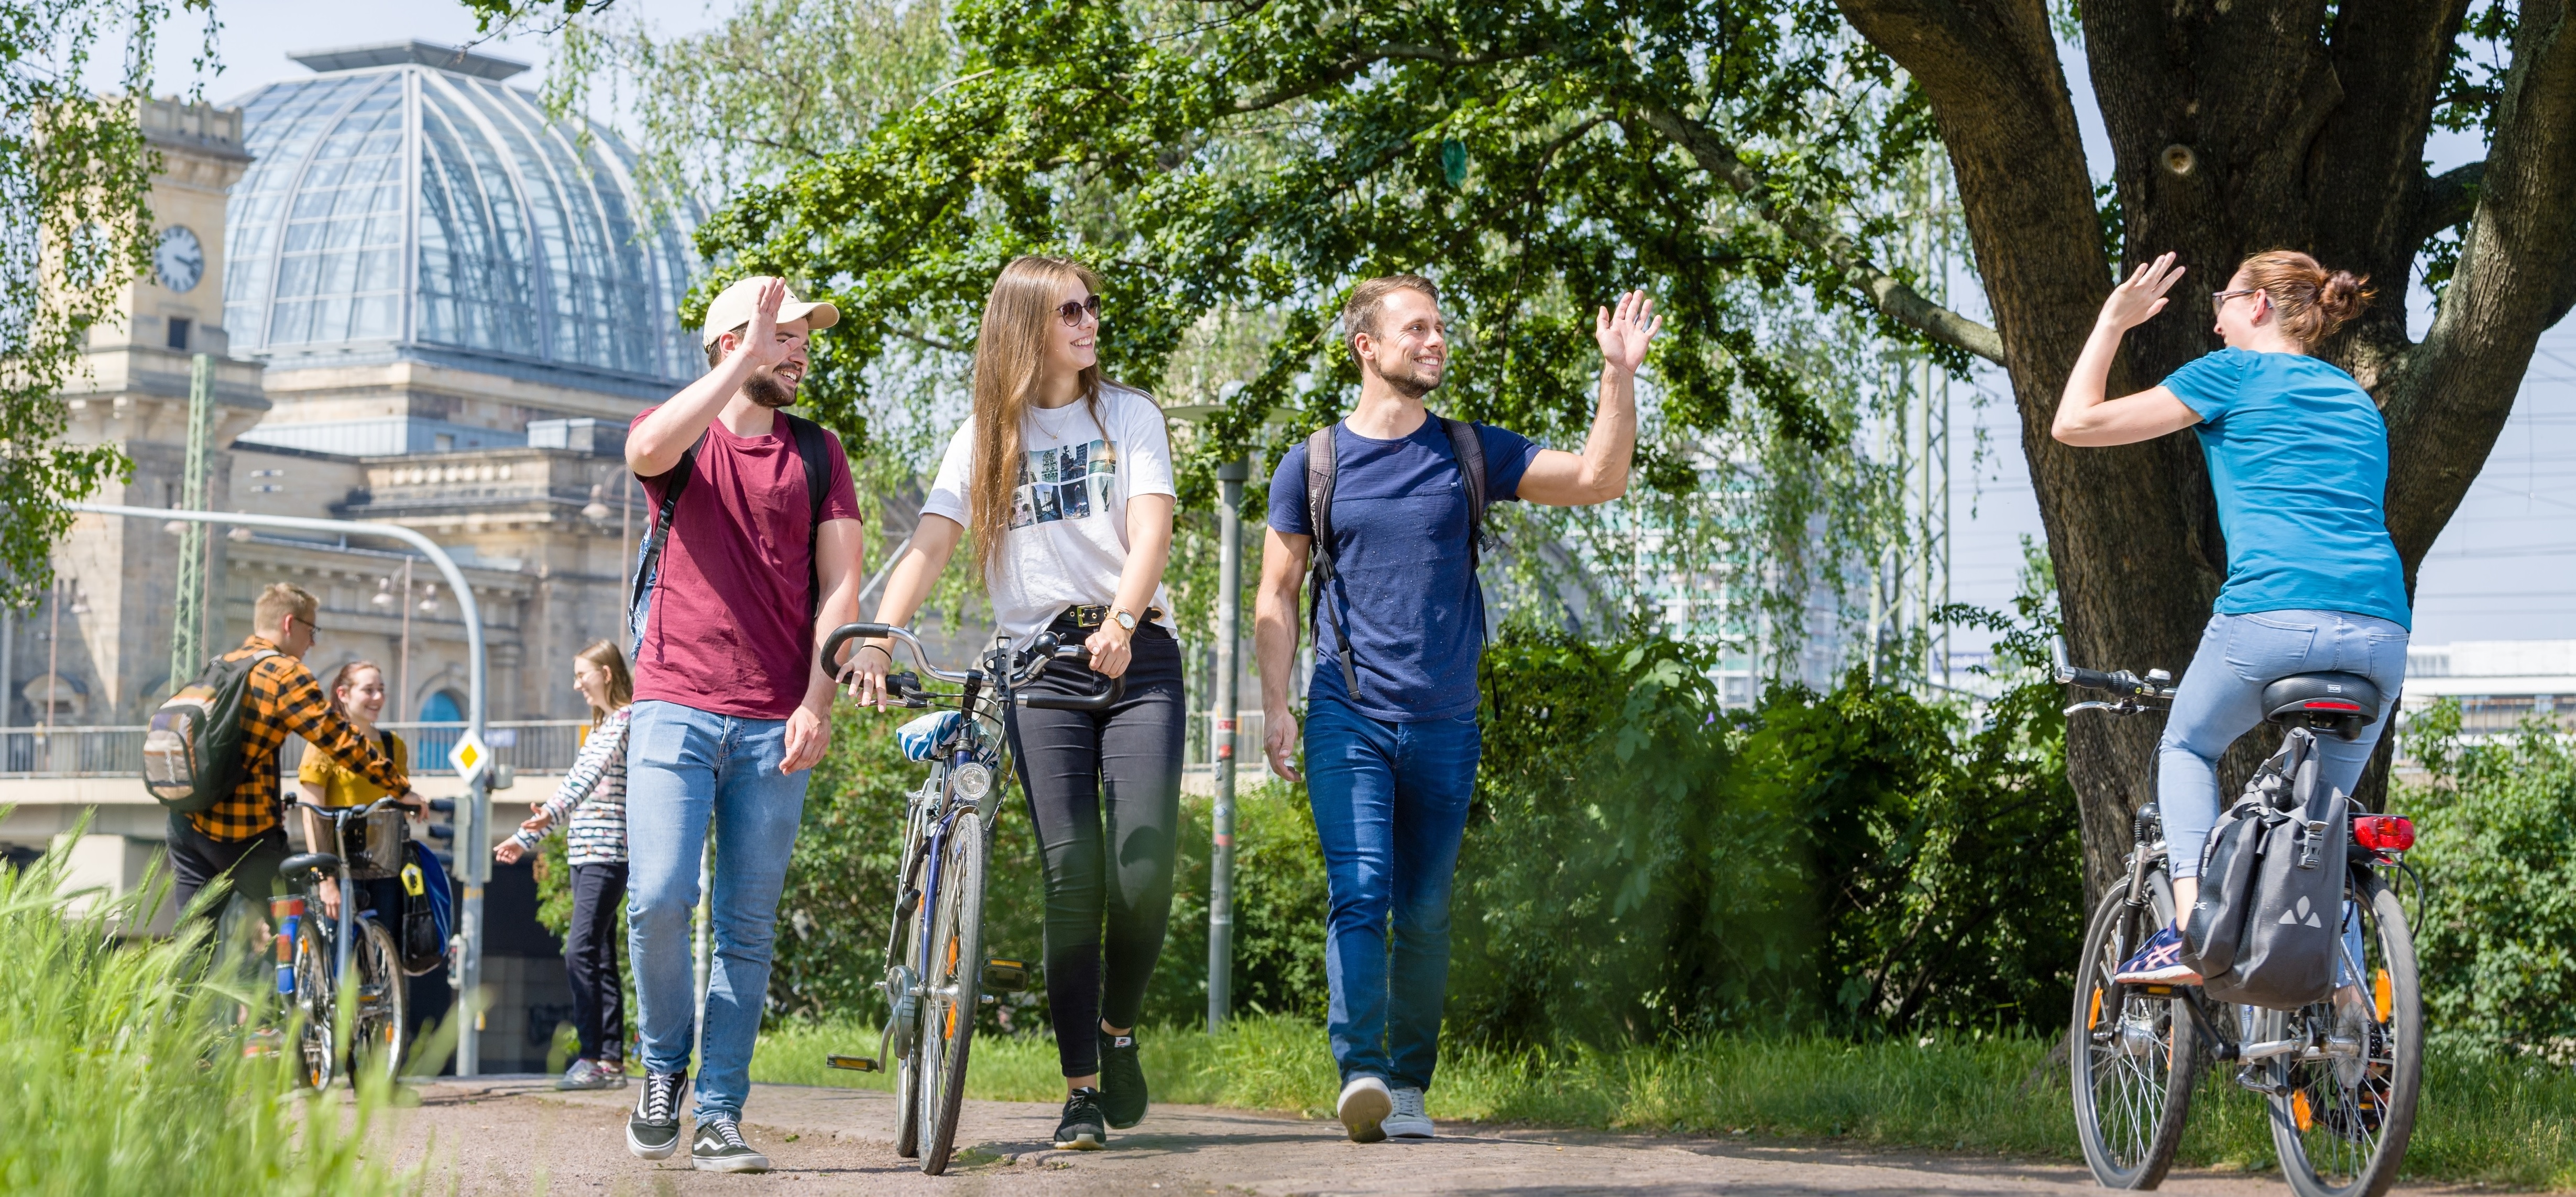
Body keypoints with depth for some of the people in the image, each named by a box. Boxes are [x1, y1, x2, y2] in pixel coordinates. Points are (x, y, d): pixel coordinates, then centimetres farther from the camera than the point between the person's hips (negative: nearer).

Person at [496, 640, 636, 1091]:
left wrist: (552, 814, -36)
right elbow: (577, 782, 27)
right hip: (586, 854, 10)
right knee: (600, 957, 6)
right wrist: (526, 838, 28)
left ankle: (593, 1058, -17)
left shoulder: (627, 719, -7)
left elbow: (594, 774, -23)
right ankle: (612, 1061, 6)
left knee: (581, 952, -16)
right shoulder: (602, 726, 22)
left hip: (607, 854, -10)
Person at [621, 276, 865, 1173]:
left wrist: (817, 706, -6)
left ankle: (720, 1117, 5)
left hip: (774, 726, 2)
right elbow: (649, 450, -20)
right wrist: (746, 361, -19)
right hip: (675, 708, -2)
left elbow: (840, 588, 5)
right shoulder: (680, 436, 7)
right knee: (658, 900, -14)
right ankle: (664, 1067, 10)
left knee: (748, 926, 0)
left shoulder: (817, 456, 13)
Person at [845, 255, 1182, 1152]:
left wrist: (1121, 623, -26)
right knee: (1072, 877, -8)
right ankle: (1082, 1094, -2)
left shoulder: (1128, 414, 9)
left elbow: (1151, 530, -6)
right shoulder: (984, 438, 11)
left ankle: (1119, 1029, 13)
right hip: (1038, 666, 1)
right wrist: (876, 638, -18)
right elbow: (931, 545, 0)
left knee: (1145, 868, -14)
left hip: (1136, 657, 0)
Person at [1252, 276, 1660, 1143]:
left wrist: (1620, 375, -10)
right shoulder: (1313, 463, 5)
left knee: (1424, 914, 7)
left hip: (1445, 724, 2)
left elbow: (1598, 480, 1)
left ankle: (1408, 1083, 16)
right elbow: (1277, 594, 7)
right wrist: (1274, 706, -4)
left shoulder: (1470, 453, 8)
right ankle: (1360, 1072, -25)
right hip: (1348, 719, -2)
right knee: (1359, 892, -17)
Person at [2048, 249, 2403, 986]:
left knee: (2187, 749, 20)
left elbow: (2076, 423, 12)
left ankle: (2189, 928, 1)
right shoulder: (2360, 405, 28)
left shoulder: (2234, 373, 11)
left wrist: (2113, 321, 24)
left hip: (2272, 615, -5)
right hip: (2381, 629, 5)